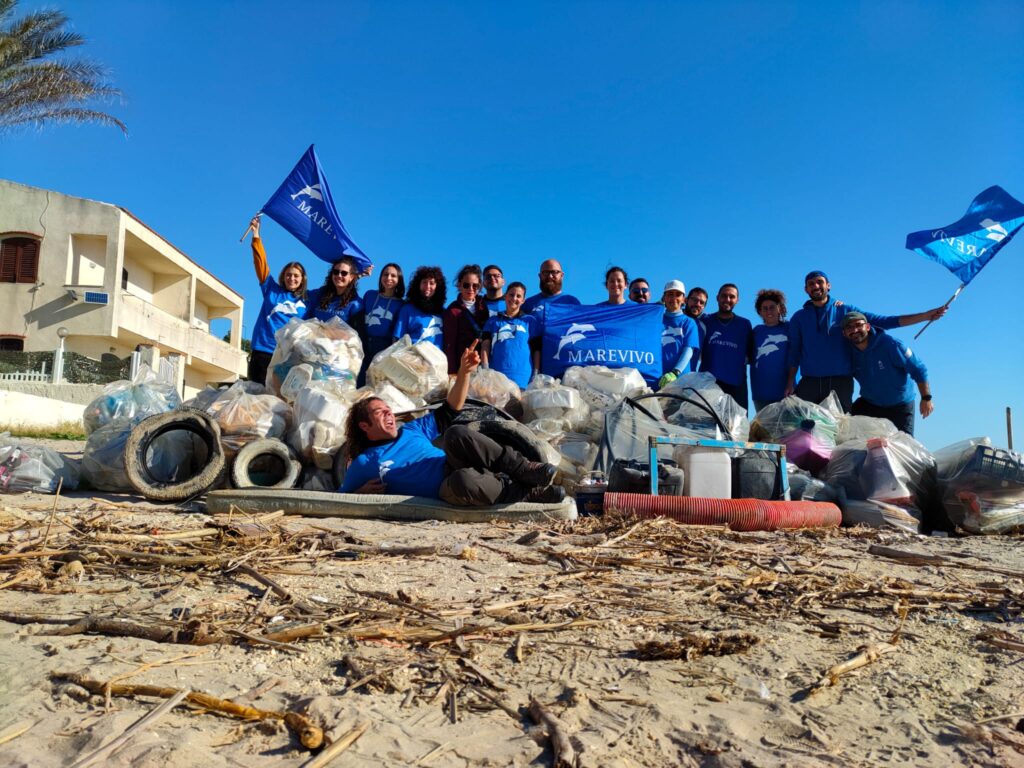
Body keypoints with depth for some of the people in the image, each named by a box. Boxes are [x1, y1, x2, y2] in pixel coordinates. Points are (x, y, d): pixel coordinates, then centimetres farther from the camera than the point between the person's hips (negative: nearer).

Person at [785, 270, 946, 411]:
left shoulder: (845, 311, 10)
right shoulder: (799, 317, 11)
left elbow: (883, 321, 7)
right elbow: (794, 352, 11)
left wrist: (926, 316, 2)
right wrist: (791, 382, 1)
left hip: (840, 383, 0)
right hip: (809, 384, 0)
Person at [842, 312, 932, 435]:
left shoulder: (890, 344, -25)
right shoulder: (848, 350, -13)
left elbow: (918, 369, -17)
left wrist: (926, 398, -14)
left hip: (899, 405, -3)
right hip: (868, 403, 3)